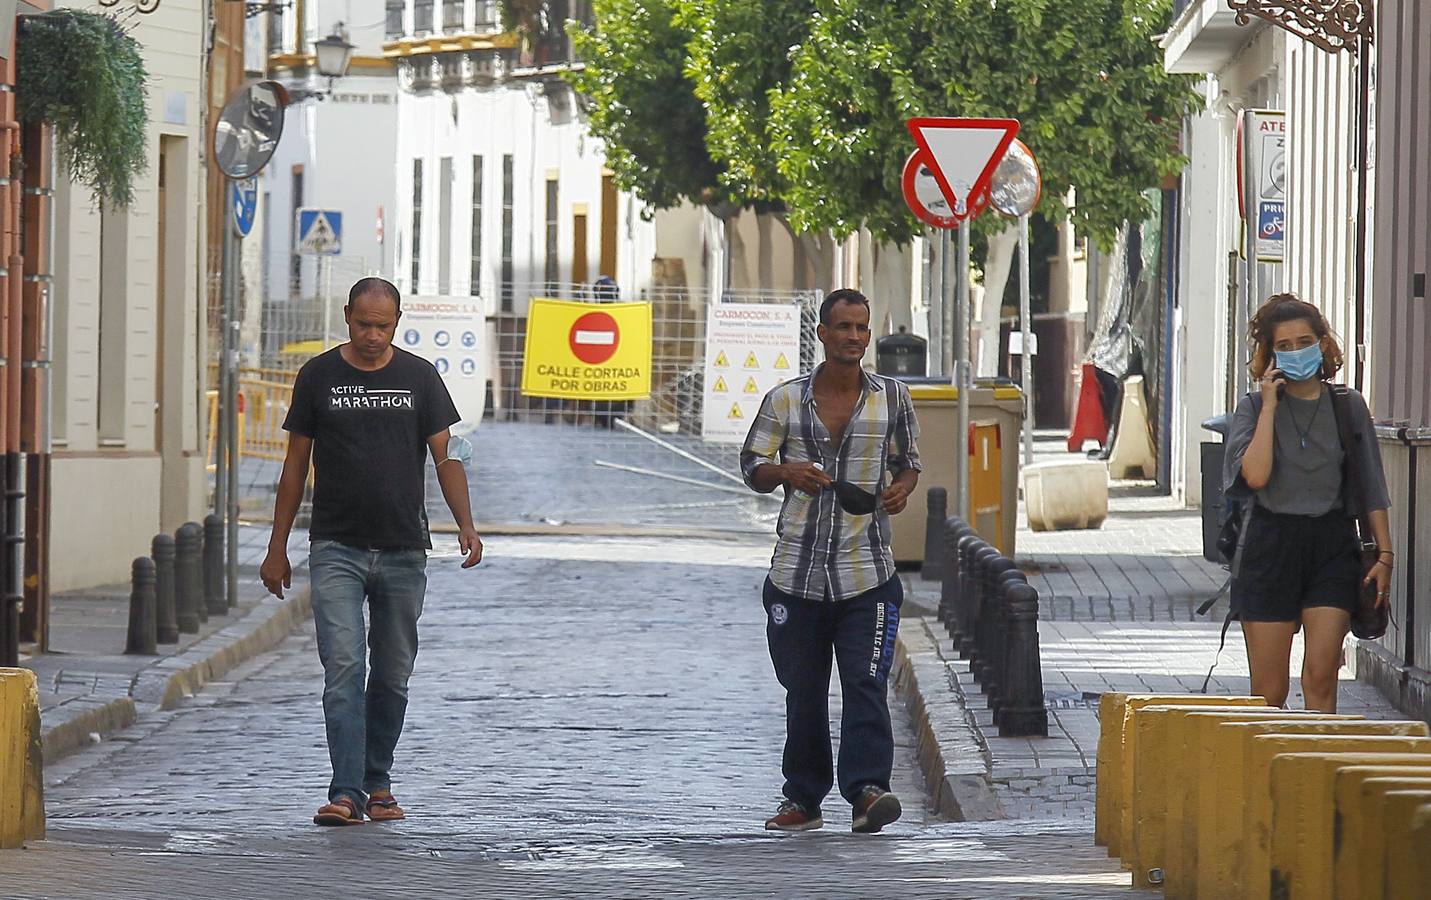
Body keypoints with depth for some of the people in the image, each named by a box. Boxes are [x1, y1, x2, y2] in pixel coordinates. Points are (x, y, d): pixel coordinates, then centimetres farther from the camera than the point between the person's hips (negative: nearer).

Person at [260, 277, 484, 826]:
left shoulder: (419, 377, 5)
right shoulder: (318, 377, 3)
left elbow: (445, 456, 4)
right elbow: (296, 463, 8)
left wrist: (465, 524, -12)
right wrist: (277, 548, 6)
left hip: (403, 552, 2)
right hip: (336, 549, -2)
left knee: (392, 676, 8)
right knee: (343, 667, -13)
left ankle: (377, 781, 23)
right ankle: (346, 793, -18)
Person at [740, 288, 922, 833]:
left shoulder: (892, 398, 6)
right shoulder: (785, 400, 4)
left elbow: (909, 461, 17)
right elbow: (752, 466, 10)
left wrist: (902, 488, -6)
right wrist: (786, 472, -13)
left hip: (867, 573, -1)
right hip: (797, 573, 1)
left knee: (866, 685, -14)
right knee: (803, 691, 8)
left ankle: (866, 790, -21)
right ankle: (803, 799, 17)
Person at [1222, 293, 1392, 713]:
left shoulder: (1348, 406, 7)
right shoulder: (1254, 407, 3)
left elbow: (1372, 490, 11)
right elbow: (1255, 475, -14)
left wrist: (1384, 554, 5)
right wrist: (1269, 406, -9)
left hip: (1332, 545, 0)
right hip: (1271, 547, 0)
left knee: (1321, 673, -13)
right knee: (1269, 692, 1)